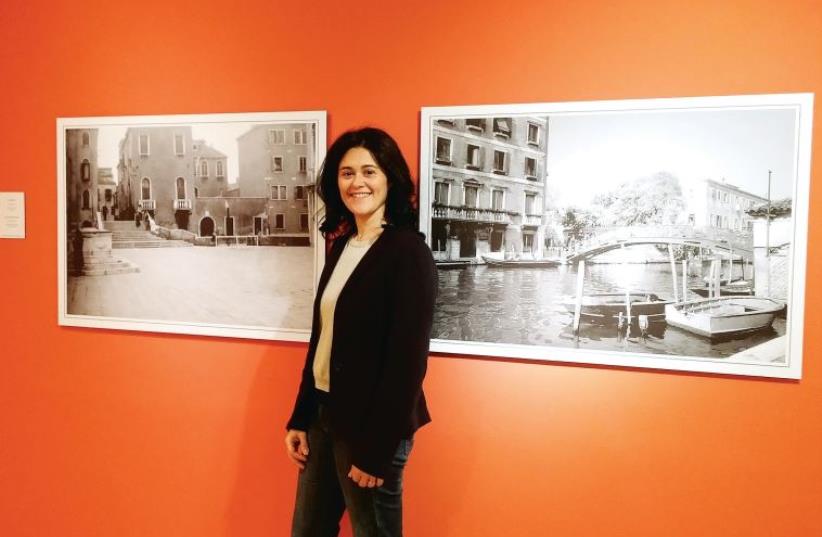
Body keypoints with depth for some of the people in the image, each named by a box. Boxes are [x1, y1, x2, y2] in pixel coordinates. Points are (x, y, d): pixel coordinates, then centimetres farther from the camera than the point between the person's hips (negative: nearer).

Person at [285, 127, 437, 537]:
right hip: (324, 413, 7)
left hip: (370, 425, -7)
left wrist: (376, 448, -17)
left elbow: (407, 361, -18)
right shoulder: (342, 244, 7)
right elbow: (320, 340, 10)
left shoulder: (408, 251, -16)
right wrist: (300, 418, 9)